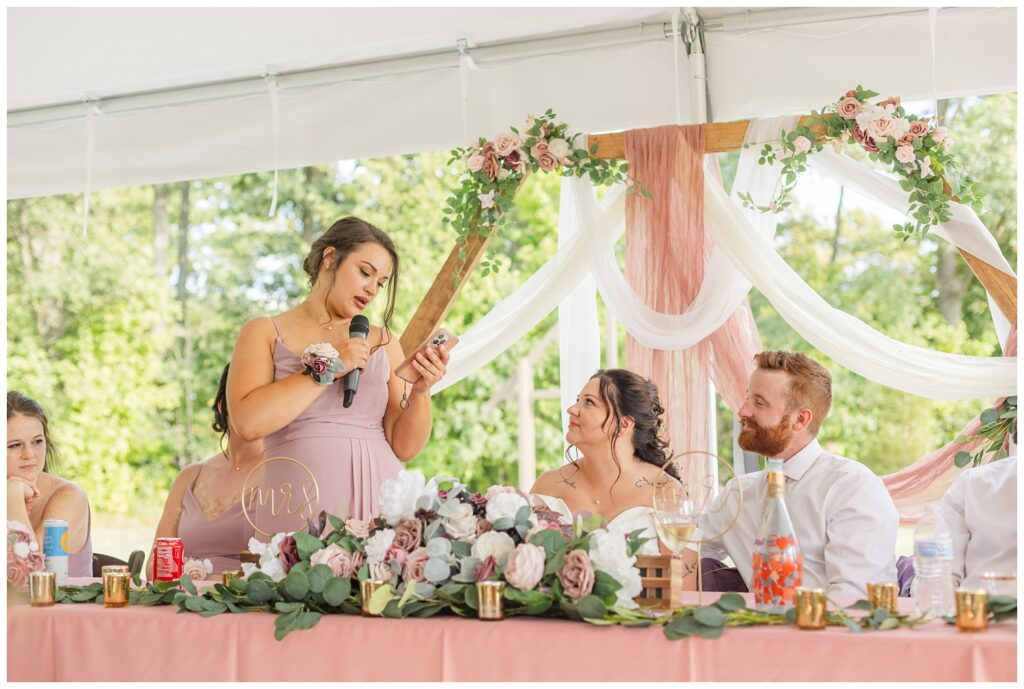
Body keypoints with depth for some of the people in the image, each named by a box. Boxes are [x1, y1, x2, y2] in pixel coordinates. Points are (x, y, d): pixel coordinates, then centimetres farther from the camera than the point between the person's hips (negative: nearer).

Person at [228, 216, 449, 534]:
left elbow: (404, 447, 10)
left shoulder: (383, 341, 14)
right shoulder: (265, 333, 7)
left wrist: (420, 392, -7)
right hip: (300, 510, -2)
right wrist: (329, 370, -9)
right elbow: (248, 423, -11)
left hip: (378, 504, 2)